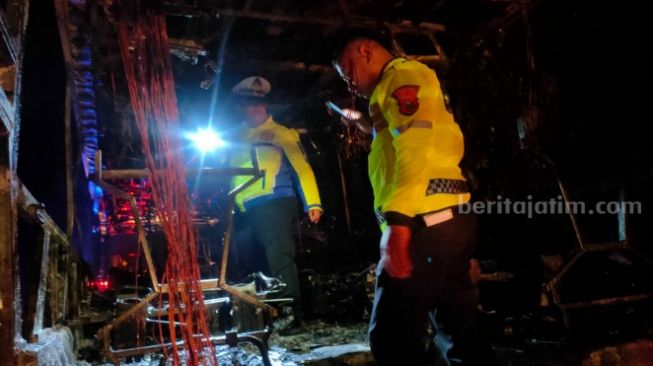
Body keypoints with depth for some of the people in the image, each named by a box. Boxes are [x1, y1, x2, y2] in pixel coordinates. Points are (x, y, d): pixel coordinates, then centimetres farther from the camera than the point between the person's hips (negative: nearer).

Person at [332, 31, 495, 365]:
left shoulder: (403, 74, 0)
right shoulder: (401, 86, 30)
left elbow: (415, 145, -17)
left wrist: (397, 221, -23)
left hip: (425, 221, -11)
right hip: (445, 219, 11)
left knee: (393, 338, -8)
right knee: (461, 333, 11)